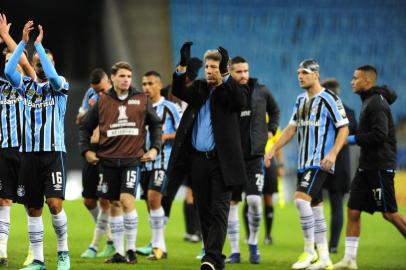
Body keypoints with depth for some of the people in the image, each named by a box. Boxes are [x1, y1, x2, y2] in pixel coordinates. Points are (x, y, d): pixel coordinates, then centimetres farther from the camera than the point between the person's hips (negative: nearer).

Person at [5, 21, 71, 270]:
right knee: (33, 209, 3)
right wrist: (23, 42, -11)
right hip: (29, 154, 4)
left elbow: (52, 75, -20)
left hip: (54, 154, -3)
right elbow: (8, 71, -6)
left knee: (55, 204, -15)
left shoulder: (60, 86, 3)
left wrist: (38, 44, -16)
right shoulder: (27, 86, 11)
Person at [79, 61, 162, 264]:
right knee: (114, 205, 5)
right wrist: (86, 150, 5)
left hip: (132, 159, -2)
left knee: (127, 199, -17)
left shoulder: (142, 100, 4)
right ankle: (119, 252, 12)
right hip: (108, 160, 2)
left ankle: (131, 249, -7)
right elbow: (85, 127, 14)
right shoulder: (103, 101, 6)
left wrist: (154, 148, 6)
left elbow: (156, 124, 15)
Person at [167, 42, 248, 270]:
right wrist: (183, 66, -17)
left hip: (221, 160, -5)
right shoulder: (199, 88, 13)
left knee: (219, 210, -10)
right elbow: (179, 92, -2)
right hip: (198, 159, 5)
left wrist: (225, 76, -28)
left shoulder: (231, 90, 1)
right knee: (204, 211, 8)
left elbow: (241, 101, -20)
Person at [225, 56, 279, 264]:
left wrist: (271, 130, 10)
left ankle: (253, 243, 10)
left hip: (254, 155, 0)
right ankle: (234, 251, 10)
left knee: (254, 200, -12)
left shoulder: (261, 92, 1)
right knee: (231, 203, 2)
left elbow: (274, 110, 21)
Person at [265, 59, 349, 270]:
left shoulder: (329, 99, -8)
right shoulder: (301, 100, 15)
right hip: (304, 163, 8)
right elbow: (291, 128, 21)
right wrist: (273, 150, 13)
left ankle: (309, 251, -12)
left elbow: (344, 128, -10)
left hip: (320, 162, -8)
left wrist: (333, 153, -21)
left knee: (302, 199, -20)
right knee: (315, 207, 8)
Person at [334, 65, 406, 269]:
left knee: (389, 213, -6)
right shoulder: (369, 101, 17)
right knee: (353, 210, 4)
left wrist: (354, 139, -15)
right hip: (366, 166, 10)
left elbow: (379, 135, -22)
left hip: (380, 166, -10)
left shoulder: (376, 103, -14)